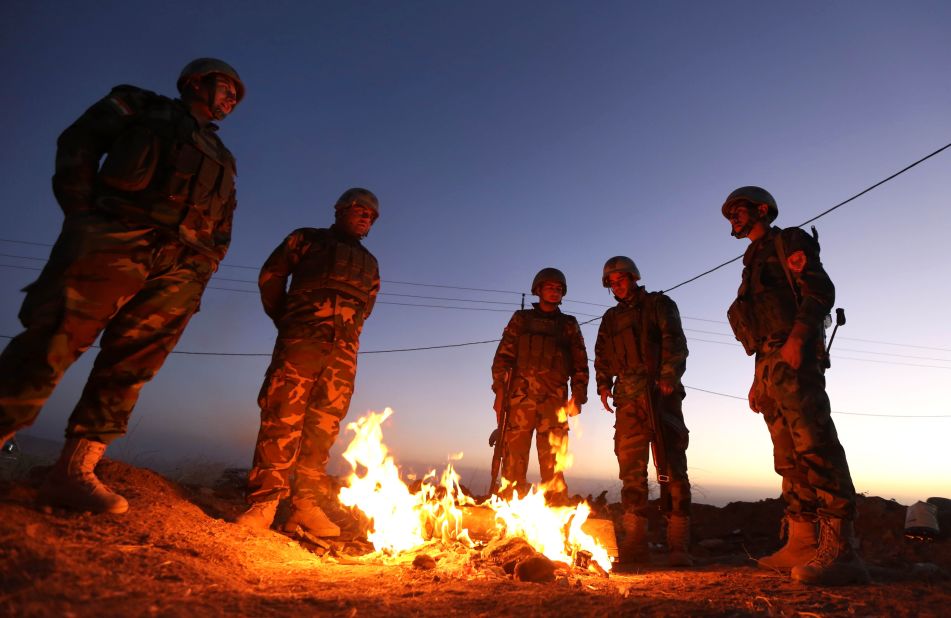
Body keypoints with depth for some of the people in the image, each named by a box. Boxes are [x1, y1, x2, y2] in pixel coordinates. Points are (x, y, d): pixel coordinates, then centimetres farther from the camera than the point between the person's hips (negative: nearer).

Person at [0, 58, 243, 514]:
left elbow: (222, 229, 22)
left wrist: (198, 271, 7)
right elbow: (78, 141, 8)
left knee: (128, 366, -2)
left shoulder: (222, 159, 30)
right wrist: (81, 209, -5)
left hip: (179, 264, 4)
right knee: (53, 342, -14)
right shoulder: (144, 107, 20)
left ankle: (73, 473, 2)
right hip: (115, 237, -3)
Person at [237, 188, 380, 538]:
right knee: (284, 414, -14)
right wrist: (285, 321, 9)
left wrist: (349, 333, 10)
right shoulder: (308, 239, 18)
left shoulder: (369, 263, 29)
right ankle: (264, 502, -12)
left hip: (344, 348, 3)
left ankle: (306, 506, 1)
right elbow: (270, 275, 12)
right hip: (303, 336, -3)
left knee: (324, 424, -2)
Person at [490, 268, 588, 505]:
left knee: (553, 465, -2)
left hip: (555, 399, 1)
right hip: (520, 396, -1)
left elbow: (580, 364, 14)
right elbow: (503, 356, 8)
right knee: (514, 458, -4)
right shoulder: (521, 319, 16)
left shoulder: (569, 324, 19)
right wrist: (500, 391, -3)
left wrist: (578, 395, 2)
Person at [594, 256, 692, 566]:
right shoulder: (610, 318, 24)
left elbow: (675, 342, -3)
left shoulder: (659, 304, 11)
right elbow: (602, 355, 20)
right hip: (628, 399, 4)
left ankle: (679, 545, -2)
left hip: (661, 392, -4)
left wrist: (669, 377, -17)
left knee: (672, 465, -6)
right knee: (631, 468, -1)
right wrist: (603, 383, 3)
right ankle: (635, 542, 4)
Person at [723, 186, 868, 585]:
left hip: (794, 358, -9)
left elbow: (820, 291, -9)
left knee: (814, 445, -16)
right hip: (771, 363, 9)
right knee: (790, 457, 5)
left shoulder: (787, 242, 7)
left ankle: (838, 549, -16)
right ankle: (802, 544, 8)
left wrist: (796, 341, -23)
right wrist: (759, 379, 19)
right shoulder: (756, 262, 28)